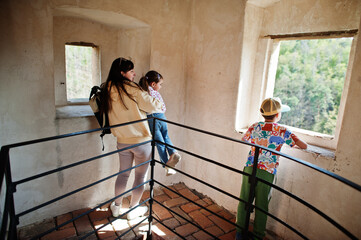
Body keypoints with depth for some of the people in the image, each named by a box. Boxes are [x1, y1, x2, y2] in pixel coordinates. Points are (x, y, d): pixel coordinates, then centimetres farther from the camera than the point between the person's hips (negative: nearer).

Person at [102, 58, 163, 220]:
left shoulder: (108, 91, 0)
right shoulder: (132, 89, -17)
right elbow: (152, 106, -13)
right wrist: (161, 106, 8)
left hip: (122, 141, 6)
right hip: (141, 140, -5)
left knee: (123, 173, 22)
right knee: (140, 176, 13)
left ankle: (117, 207, 37)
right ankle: (133, 209, 29)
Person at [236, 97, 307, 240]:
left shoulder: (255, 127, 2)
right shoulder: (283, 131, -6)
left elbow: (244, 140, 17)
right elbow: (304, 146, -1)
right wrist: (294, 143, 20)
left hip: (249, 169, 2)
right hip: (267, 173, -2)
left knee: (244, 201, 15)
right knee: (261, 206, 13)